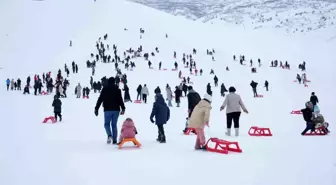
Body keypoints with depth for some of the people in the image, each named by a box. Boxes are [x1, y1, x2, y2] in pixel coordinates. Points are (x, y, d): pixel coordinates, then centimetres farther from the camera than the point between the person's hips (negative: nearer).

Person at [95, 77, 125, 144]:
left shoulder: (104, 89, 1)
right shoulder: (117, 90, 4)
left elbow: (100, 100, 1)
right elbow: (120, 100, -2)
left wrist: (96, 109, 5)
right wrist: (123, 109, 2)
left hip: (107, 110, -2)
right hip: (116, 110, 2)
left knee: (107, 124, 10)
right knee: (114, 125, 8)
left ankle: (109, 135, -16)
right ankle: (114, 140, 2)